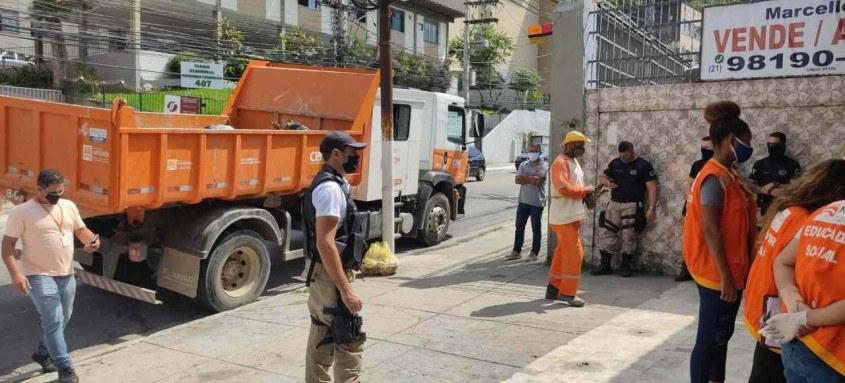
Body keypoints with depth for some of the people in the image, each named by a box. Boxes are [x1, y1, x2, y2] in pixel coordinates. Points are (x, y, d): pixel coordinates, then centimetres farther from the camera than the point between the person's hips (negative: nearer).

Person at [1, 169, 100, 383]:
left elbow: (81, 230, 15)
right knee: (53, 321, -11)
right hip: (39, 276, -6)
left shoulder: (69, 206, 7)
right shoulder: (22, 212, -9)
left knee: (62, 320, 18)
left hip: (67, 275, 6)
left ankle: (43, 354, 40)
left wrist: (92, 241, -9)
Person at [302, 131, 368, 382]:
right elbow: (325, 243, -26)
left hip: (321, 273, 10)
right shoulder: (330, 188, -20)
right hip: (330, 275, -10)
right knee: (350, 341, -4)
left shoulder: (329, 183, 13)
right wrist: (346, 290, -27)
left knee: (322, 337, 17)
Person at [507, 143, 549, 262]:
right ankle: (516, 251, 19)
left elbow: (537, 180, -21)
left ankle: (534, 253, 14)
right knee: (519, 226, 10)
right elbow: (517, 180, -3)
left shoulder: (544, 165, -7)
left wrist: (525, 177, -8)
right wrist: (532, 179, -12)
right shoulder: (523, 164, 9)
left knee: (536, 228, 5)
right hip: (523, 201, 5)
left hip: (537, 202, -5)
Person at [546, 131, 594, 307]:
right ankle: (568, 293, -3)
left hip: (572, 215, 10)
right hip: (564, 217, -10)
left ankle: (554, 288, 22)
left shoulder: (574, 161, 16)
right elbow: (564, 188, -27)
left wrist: (585, 193, 5)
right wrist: (585, 190, -16)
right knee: (574, 253, -9)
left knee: (563, 252, 14)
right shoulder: (560, 163, -16)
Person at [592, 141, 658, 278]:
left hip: (632, 206, -4)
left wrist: (651, 208, -15)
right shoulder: (615, 163, 9)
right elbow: (602, 176, 19)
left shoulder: (644, 166, -4)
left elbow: (652, 188, -7)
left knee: (629, 237, -1)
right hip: (614, 204, 5)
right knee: (607, 233, 3)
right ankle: (605, 265, 9)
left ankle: (625, 266, 10)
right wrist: (606, 182, -6)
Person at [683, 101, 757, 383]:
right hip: (718, 274, -10)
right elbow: (710, 231, -23)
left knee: (721, 335, 19)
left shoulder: (727, 174, 11)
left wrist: (732, 274, 17)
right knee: (710, 338, 0)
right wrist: (725, 277, -21)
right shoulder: (715, 178, -19)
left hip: (729, 271, 10)